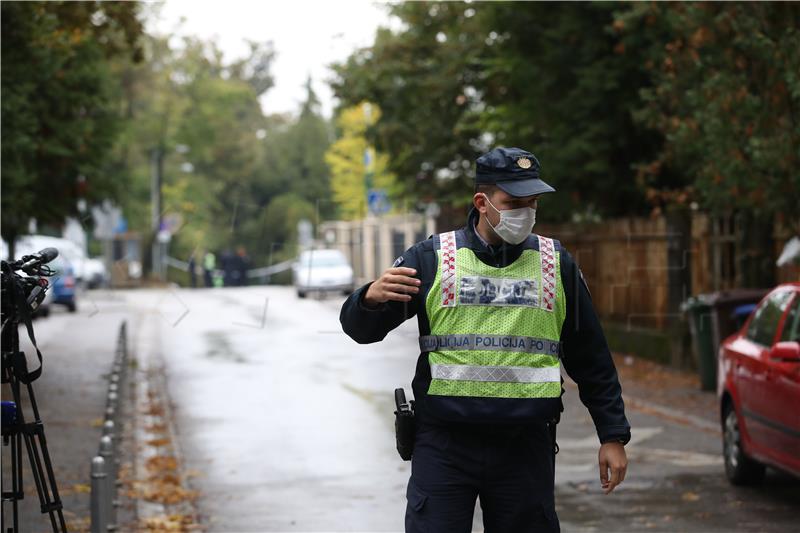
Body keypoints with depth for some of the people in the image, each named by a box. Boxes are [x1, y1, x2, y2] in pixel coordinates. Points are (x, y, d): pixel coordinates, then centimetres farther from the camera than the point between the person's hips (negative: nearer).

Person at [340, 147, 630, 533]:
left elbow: (591, 360, 13)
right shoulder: (432, 258, 2)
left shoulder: (556, 265, 8)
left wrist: (612, 435, 9)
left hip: (526, 448, 2)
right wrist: (371, 298, -21)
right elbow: (361, 328, 2)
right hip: (444, 445, -1)